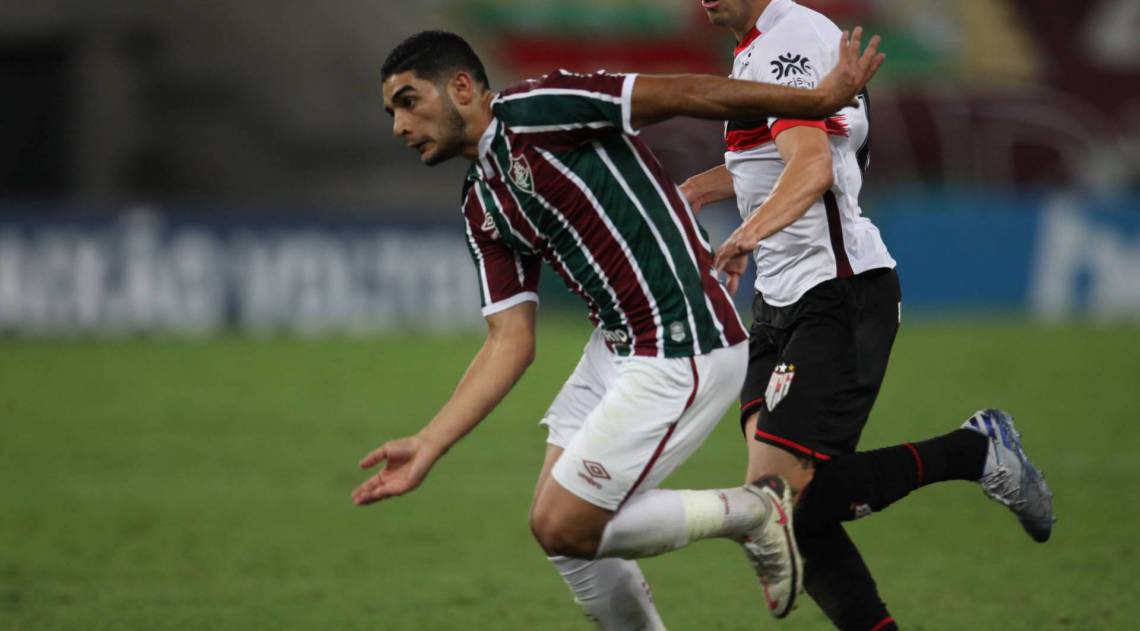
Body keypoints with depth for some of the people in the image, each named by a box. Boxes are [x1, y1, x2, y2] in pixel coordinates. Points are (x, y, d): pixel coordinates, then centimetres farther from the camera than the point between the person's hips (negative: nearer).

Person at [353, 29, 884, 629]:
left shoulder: (533, 110, -12)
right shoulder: (482, 209, 13)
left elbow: (684, 94, -12)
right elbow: (510, 343, 10)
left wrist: (819, 99, -12)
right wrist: (426, 447, 2)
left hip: (682, 351, -9)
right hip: (617, 348, 9)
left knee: (565, 528, -7)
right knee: (559, 526, 9)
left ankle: (752, 511, 7)